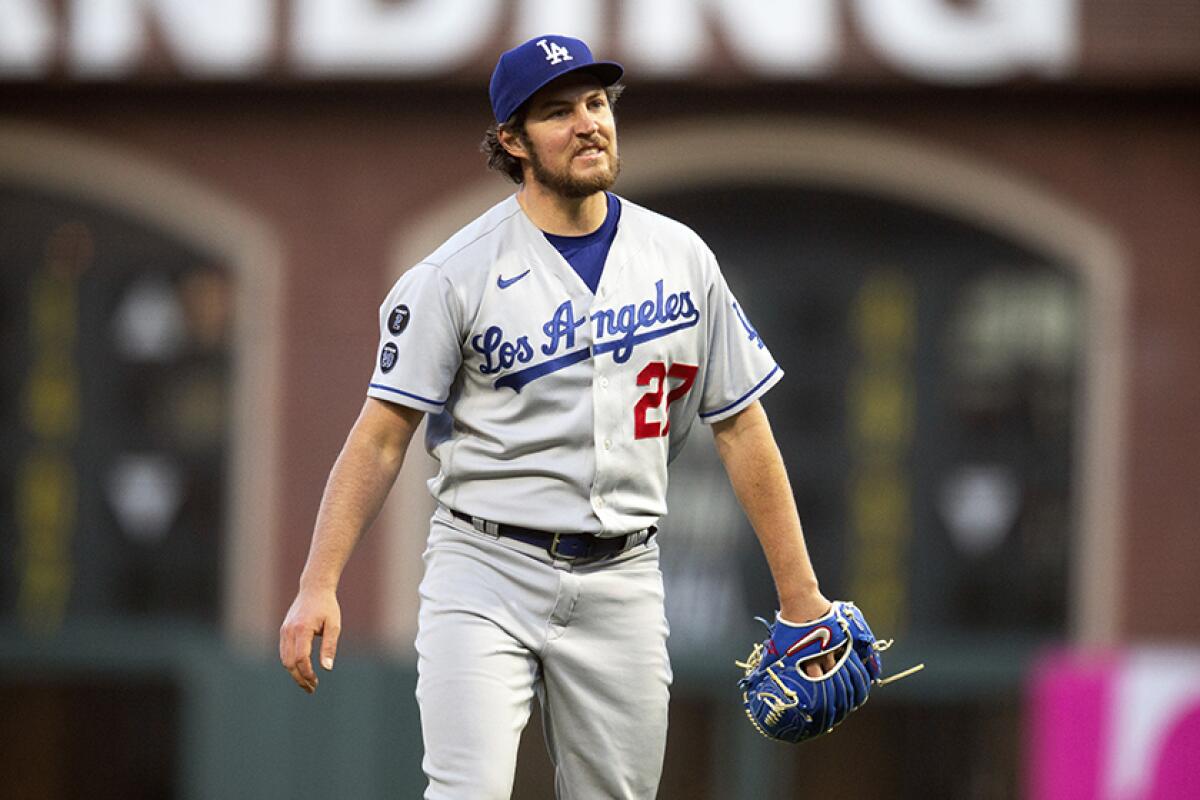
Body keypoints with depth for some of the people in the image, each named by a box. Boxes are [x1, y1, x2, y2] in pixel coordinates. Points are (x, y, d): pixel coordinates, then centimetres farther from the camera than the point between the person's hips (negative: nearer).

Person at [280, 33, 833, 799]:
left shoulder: (681, 258, 7)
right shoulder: (455, 274, -4)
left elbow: (741, 426, 12)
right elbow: (382, 435, -5)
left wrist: (800, 593, 8)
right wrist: (319, 584, -15)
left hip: (622, 584, 4)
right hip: (487, 570, -4)